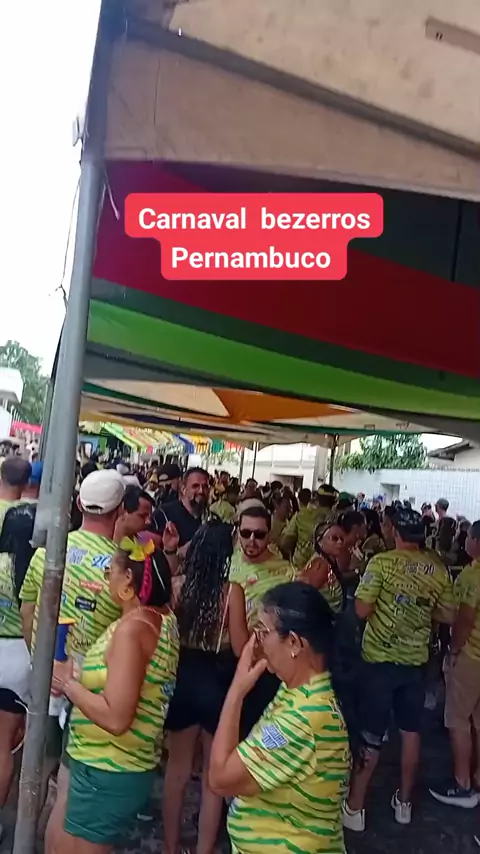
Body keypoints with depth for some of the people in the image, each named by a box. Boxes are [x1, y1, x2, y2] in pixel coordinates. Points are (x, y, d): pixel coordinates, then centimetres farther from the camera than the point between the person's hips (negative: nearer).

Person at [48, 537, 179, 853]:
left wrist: (67, 683, -18)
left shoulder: (133, 627, -27)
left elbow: (116, 718, -31)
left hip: (108, 774, -9)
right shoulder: (163, 618, -2)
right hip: (107, 766, 9)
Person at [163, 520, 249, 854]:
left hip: (182, 680, 3)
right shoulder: (232, 591, -17)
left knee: (178, 769, 23)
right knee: (214, 775, 19)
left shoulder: (179, 585, -8)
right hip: (217, 683, -3)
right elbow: (241, 648, -15)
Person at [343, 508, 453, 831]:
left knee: (371, 734, 8)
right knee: (411, 730, 20)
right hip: (417, 660, 4)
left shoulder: (382, 562, -15)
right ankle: (404, 802, 34)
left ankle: (354, 807, 20)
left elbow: (362, 610, -16)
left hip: (380, 658, -3)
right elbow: (447, 615, 5)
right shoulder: (438, 569, -3)